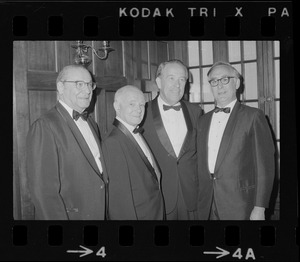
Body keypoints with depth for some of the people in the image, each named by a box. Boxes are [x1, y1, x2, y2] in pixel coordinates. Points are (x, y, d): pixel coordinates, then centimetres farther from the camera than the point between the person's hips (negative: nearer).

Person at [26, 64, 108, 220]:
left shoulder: (91, 124, 9)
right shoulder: (44, 127, -17)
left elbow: (99, 171, 11)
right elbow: (44, 191, -21)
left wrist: (107, 213, 6)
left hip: (100, 213, 8)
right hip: (69, 215, -7)